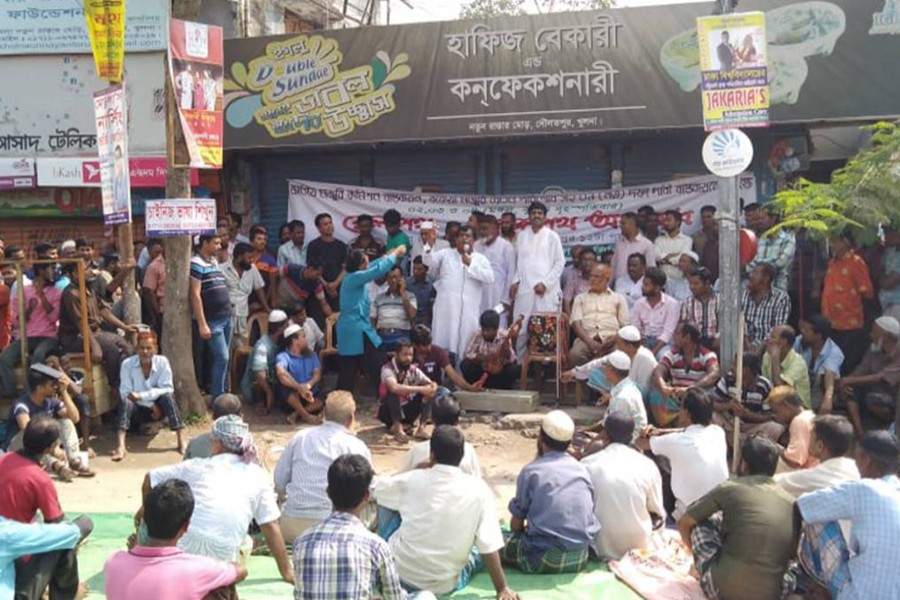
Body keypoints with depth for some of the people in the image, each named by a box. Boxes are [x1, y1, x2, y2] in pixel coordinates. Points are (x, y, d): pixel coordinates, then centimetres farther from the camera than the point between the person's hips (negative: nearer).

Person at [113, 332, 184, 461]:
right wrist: (151, 405, -24)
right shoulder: (127, 364, -14)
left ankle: (181, 440, -35)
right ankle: (121, 446, -44)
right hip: (138, 408, 0)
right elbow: (125, 392, -17)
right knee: (125, 401, -31)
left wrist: (141, 395, -31)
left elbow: (167, 389, -19)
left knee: (167, 396, -30)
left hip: (158, 407, 0)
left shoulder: (162, 362, -13)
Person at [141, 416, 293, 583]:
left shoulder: (197, 466, 12)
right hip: (220, 560, 0)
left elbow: (150, 479, 19)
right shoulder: (256, 475, 12)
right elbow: (271, 527, 10)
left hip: (180, 549, 1)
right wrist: (287, 572, 15)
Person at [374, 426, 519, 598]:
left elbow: (376, 490, 11)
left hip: (399, 573, -1)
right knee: (481, 547, 30)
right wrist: (502, 589, -2)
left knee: (390, 505, 22)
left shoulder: (412, 480, -10)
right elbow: (489, 546, -13)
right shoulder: (478, 490, -16)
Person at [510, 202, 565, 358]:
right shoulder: (521, 236, 13)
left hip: (546, 289, -3)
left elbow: (560, 262, 0)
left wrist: (545, 283, -8)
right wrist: (515, 281, 4)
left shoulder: (552, 236, 2)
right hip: (524, 288, 3)